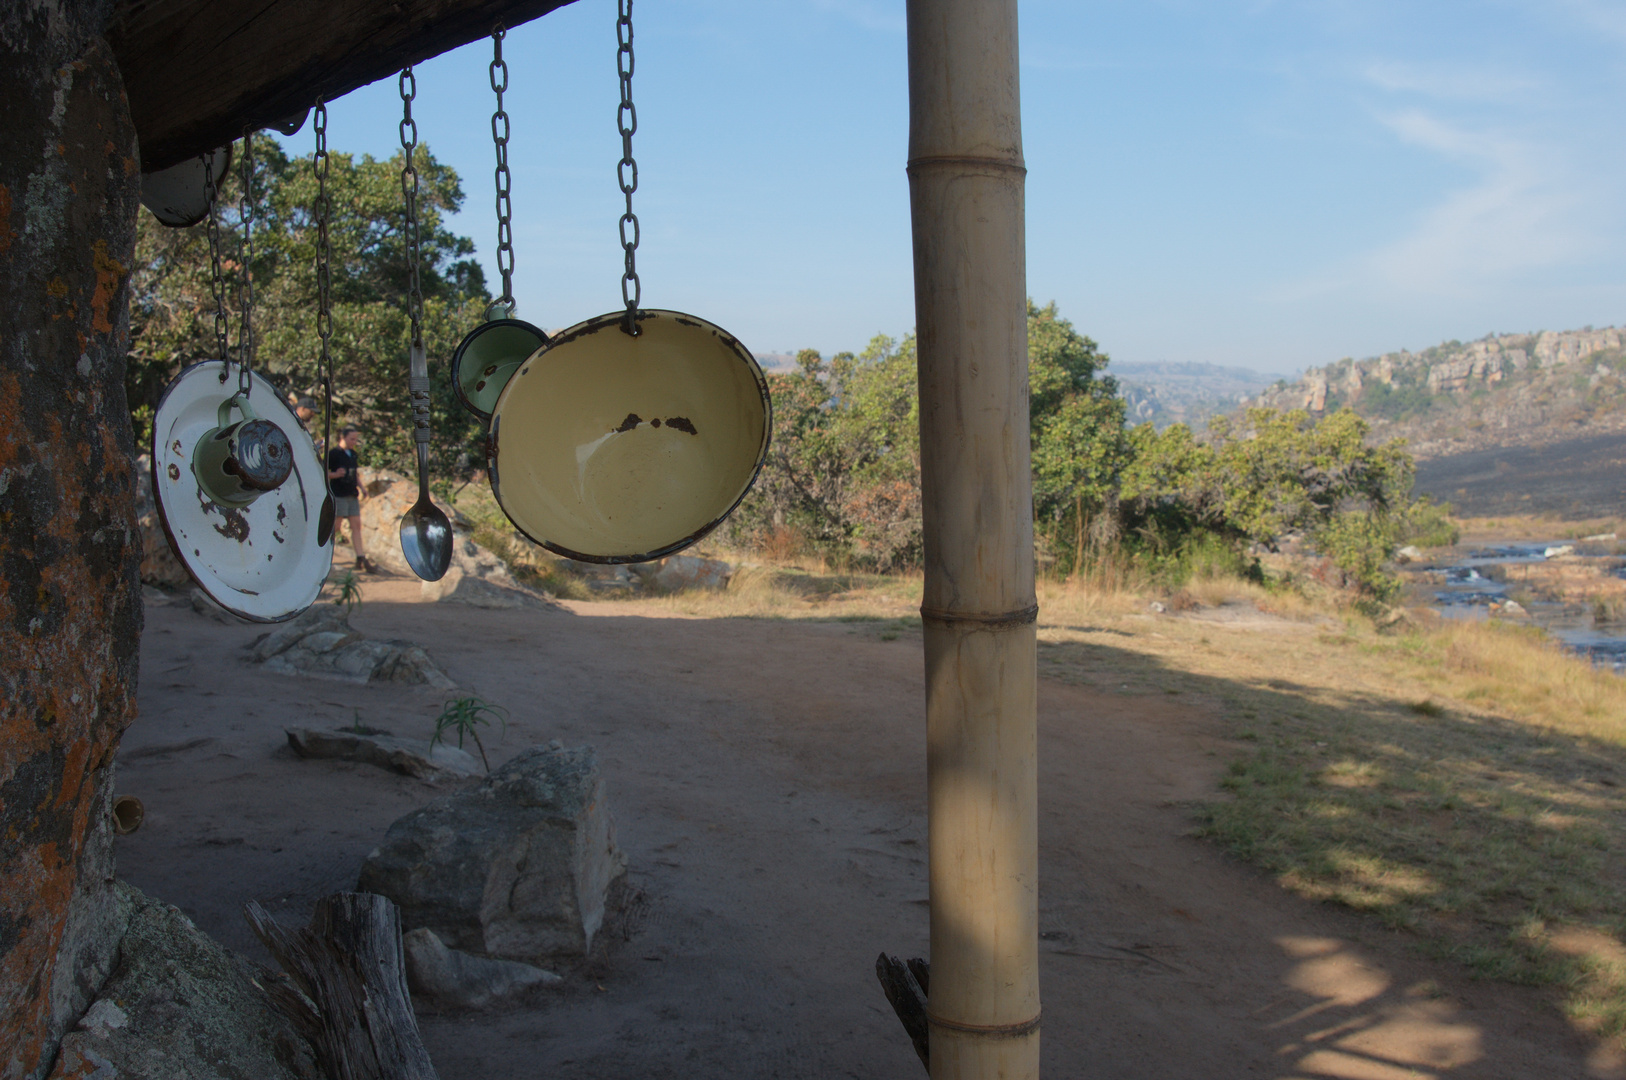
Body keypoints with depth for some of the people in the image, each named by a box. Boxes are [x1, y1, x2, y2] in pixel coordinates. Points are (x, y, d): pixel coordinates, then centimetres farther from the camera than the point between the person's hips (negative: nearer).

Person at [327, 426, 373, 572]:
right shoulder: (333, 453, -7)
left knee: (356, 525, 2)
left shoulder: (353, 454, 15)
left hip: (352, 495, 7)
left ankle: (361, 560, 0)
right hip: (338, 495, -7)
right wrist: (335, 475, -25)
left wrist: (361, 488, 10)